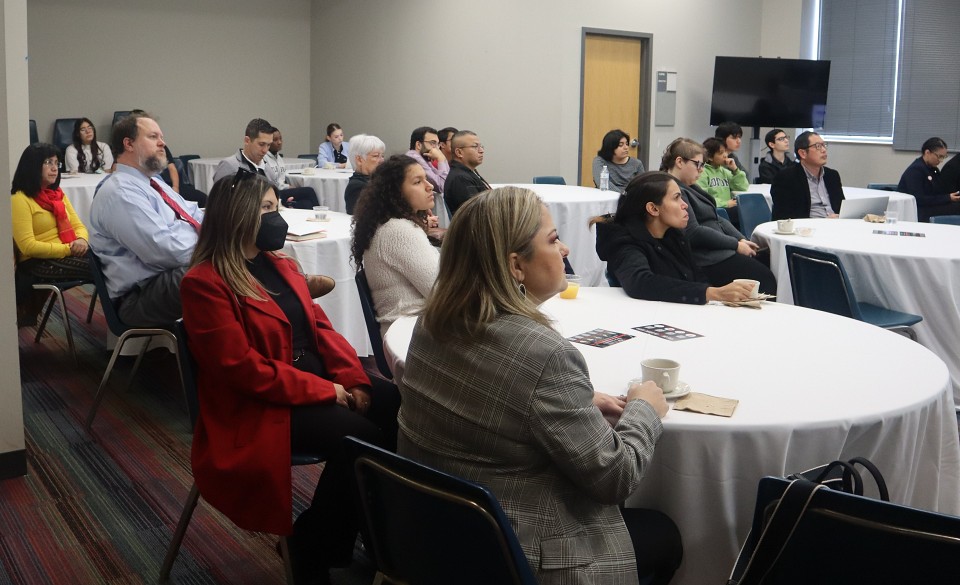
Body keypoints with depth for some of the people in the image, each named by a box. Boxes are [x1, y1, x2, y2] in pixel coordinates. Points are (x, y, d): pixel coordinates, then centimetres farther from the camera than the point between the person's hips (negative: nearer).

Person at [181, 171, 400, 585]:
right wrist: (324, 391, -19)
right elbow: (242, 367, -19)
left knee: (397, 407, -15)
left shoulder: (279, 263, 13)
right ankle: (313, 549, -5)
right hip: (260, 404, -8)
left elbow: (319, 324, 12)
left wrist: (353, 379, -5)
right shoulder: (203, 283, -12)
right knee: (361, 440, -28)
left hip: (322, 381, 8)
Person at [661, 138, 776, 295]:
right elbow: (693, 232, -22)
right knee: (765, 279, -15)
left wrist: (742, 240, 4)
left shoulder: (690, 187, 18)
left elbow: (717, 219, 19)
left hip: (721, 251, 11)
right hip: (708, 261, -11)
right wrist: (736, 244, -15)